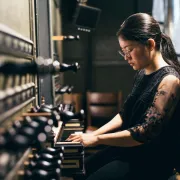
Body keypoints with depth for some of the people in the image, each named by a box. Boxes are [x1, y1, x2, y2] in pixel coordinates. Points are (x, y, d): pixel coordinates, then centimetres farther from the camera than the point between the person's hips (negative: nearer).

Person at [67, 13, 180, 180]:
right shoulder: (142, 73, 7)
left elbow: (146, 132, -25)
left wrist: (97, 139, -21)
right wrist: (94, 133, 1)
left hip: (152, 160, -8)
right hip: (127, 148, 9)